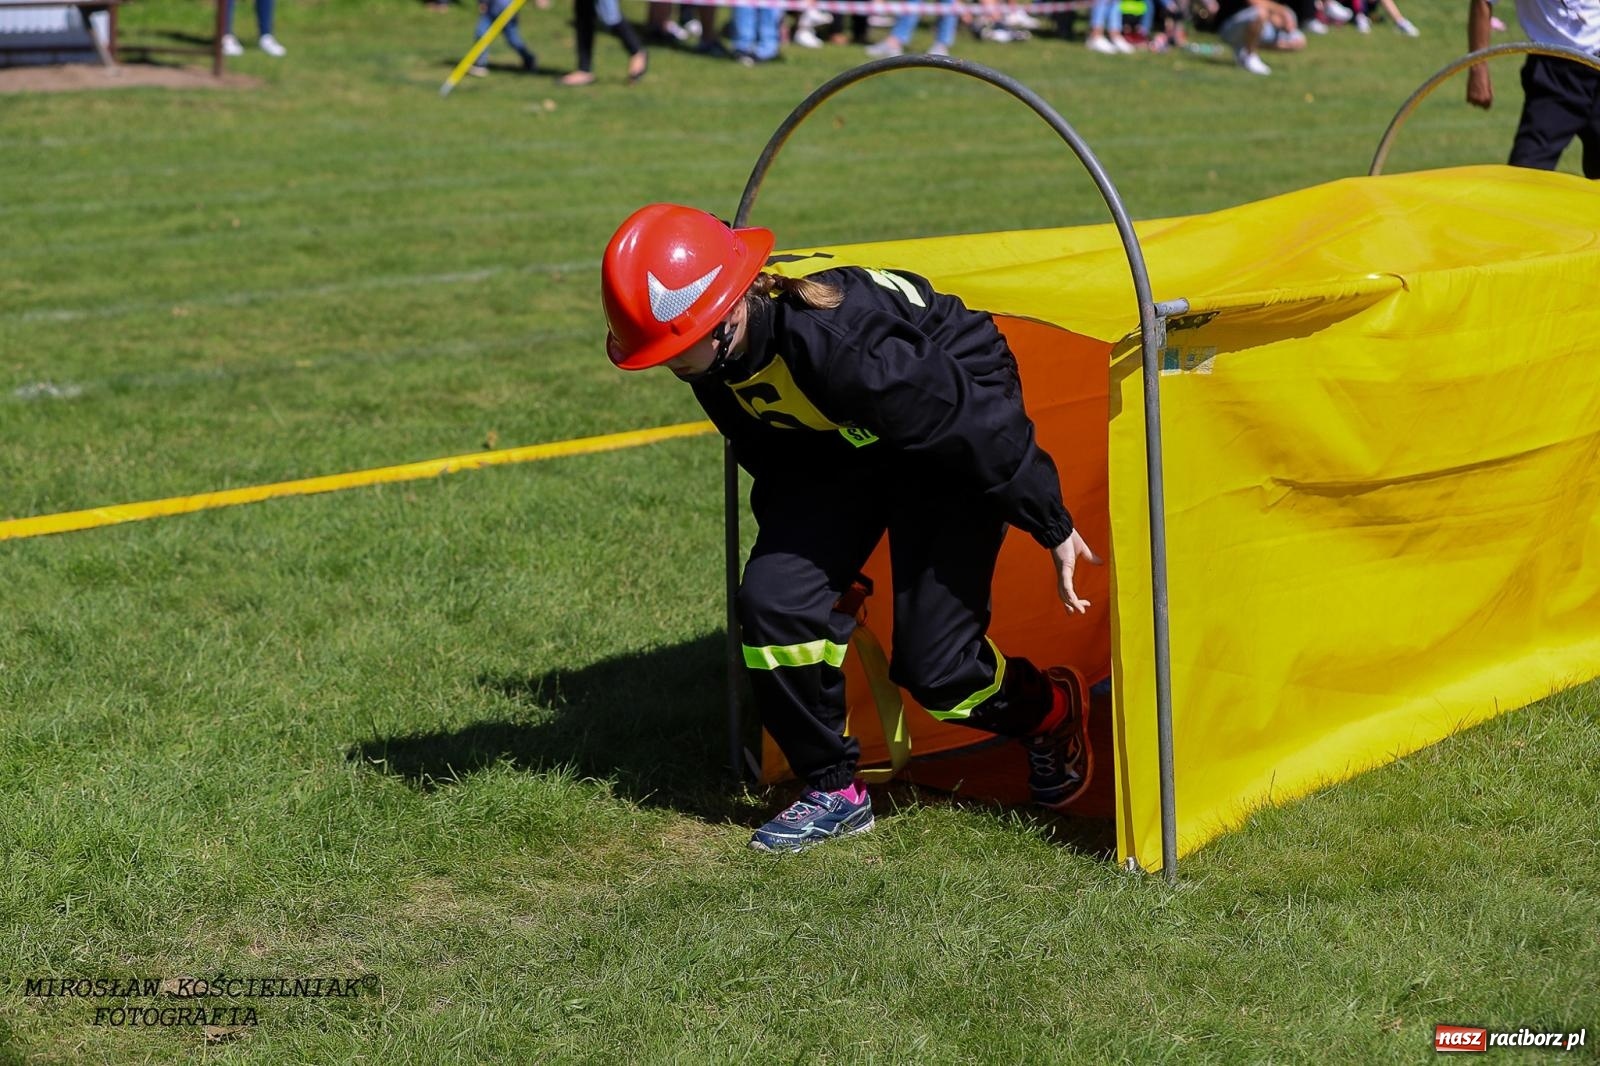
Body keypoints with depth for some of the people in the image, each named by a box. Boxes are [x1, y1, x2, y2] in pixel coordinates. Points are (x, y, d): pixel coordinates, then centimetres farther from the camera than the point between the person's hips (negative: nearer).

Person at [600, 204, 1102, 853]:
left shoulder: (828, 344, -41)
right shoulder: (718, 357, -18)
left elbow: (975, 425, -30)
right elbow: (765, 450, 5)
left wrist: (1055, 530, -18)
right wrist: (815, 553, 16)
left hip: (954, 436, -6)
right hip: (841, 444, 7)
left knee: (932, 662, -9)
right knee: (775, 598, -12)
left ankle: (1050, 711, 25)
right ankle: (834, 792, 6)